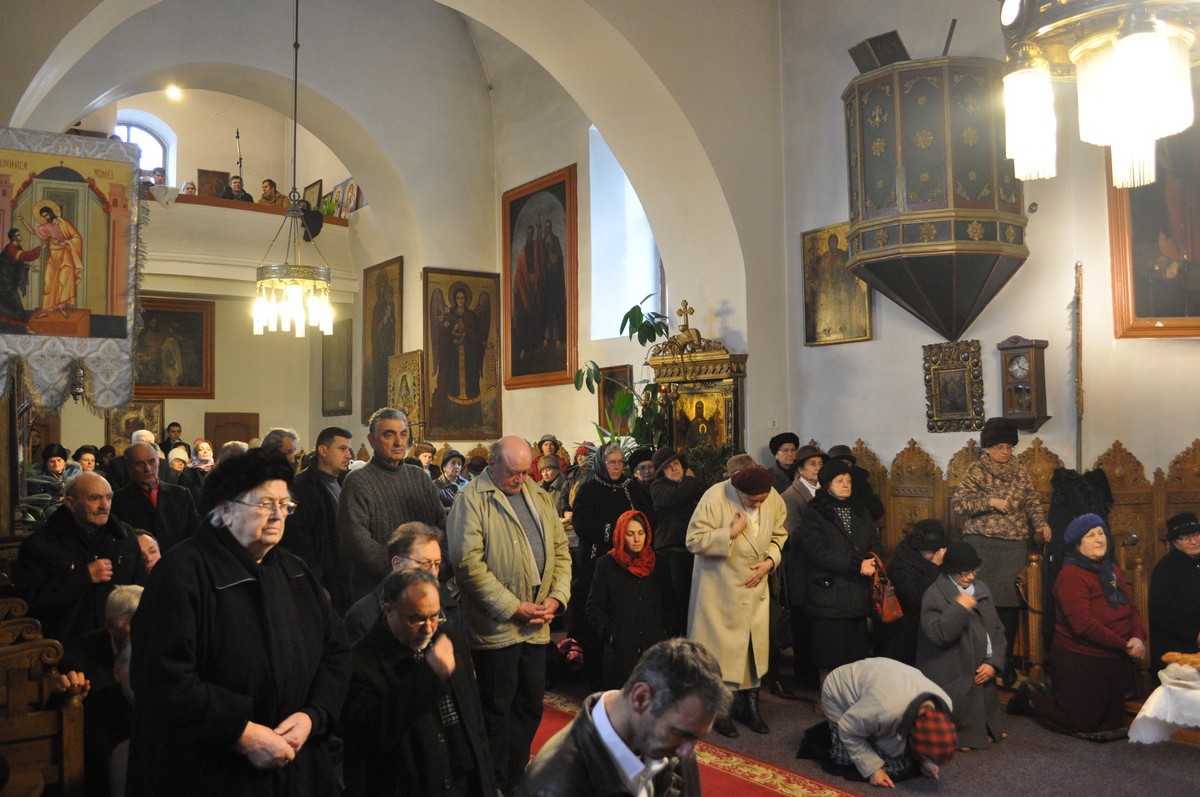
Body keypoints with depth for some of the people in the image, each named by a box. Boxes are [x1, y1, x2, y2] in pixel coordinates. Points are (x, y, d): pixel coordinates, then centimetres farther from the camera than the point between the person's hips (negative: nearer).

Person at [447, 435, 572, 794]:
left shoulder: (539, 498, 12)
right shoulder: (471, 499, -9)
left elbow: (560, 550, 14)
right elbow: (469, 564, -17)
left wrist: (557, 596, -2)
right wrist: (514, 607, -17)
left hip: (536, 626, 6)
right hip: (495, 627, -6)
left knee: (530, 709, 15)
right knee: (497, 711, 6)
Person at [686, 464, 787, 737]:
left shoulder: (774, 500, -6)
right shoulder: (715, 497, -20)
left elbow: (779, 535, 10)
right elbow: (694, 541, -20)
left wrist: (770, 561, -7)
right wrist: (731, 532, -27)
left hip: (755, 585, 5)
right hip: (720, 588, -4)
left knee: (754, 646, 10)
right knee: (721, 647, 2)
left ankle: (750, 706, 25)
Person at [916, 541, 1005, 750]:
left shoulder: (981, 589, 10)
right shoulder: (935, 595, -9)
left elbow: (997, 629, 11)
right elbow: (936, 634, -20)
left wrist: (994, 662, -1)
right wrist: (959, 608, -23)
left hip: (981, 672, 6)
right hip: (953, 678, -6)